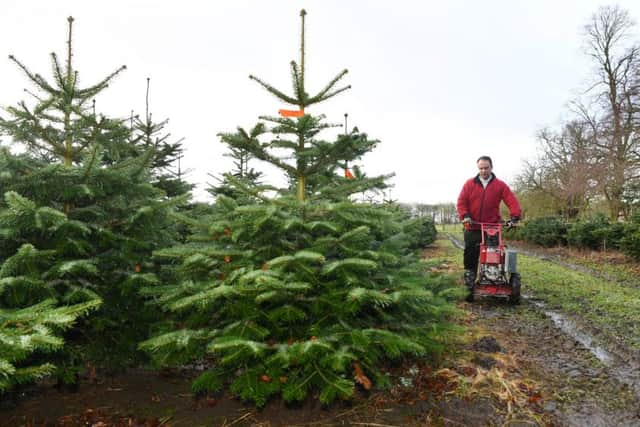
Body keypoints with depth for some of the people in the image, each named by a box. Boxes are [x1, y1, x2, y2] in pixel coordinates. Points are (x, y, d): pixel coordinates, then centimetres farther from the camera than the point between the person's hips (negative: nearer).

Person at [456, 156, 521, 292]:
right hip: (472, 227, 1)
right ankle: (469, 279, 16)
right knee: (470, 254, 5)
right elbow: (461, 201, 1)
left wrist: (515, 216, -19)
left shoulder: (500, 185, 3)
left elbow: (512, 201, -4)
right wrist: (465, 215, -14)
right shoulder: (469, 183, 4)